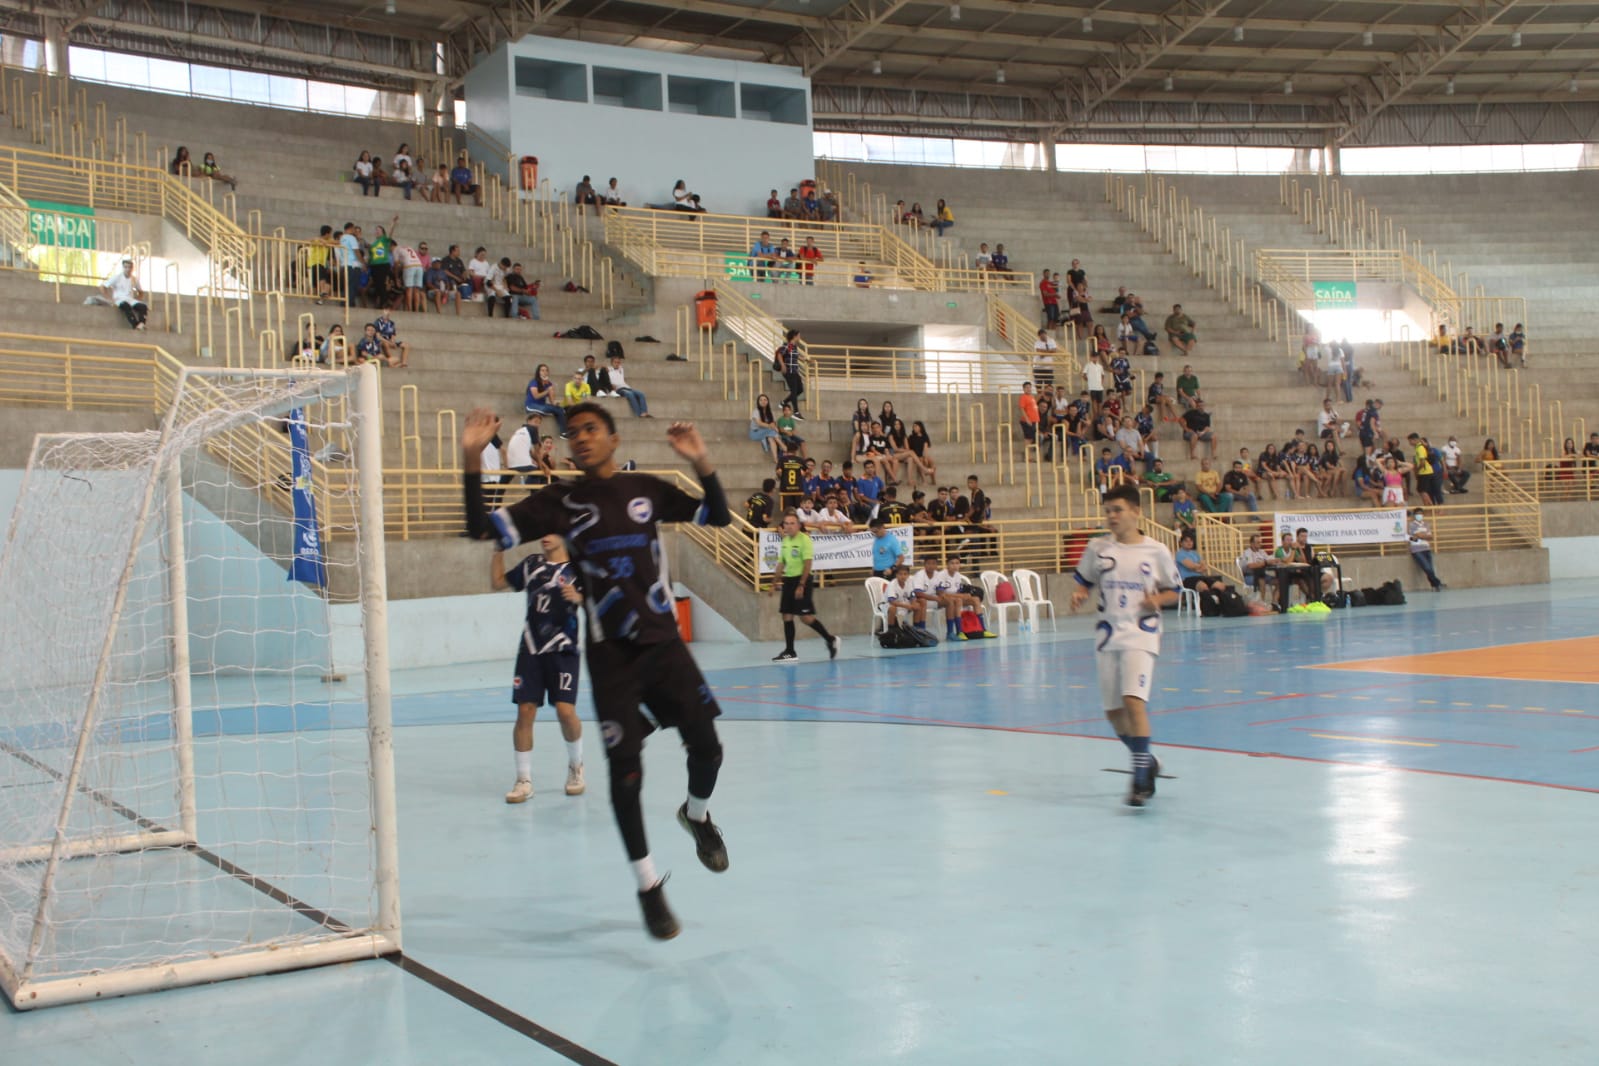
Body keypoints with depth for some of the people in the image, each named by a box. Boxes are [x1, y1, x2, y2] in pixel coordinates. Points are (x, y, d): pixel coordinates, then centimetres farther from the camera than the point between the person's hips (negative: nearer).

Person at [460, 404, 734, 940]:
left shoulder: (646, 489, 5)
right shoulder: (559, 501, 0)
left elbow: (718, 515, 7)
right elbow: (484, 530, -5)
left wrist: (702, 463, -10)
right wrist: (472, 459, -17)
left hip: (664, 642, 2)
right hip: (610, 655, -2)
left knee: (705, 746, 2)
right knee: (625, 772, -4)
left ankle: (697, 815, 37)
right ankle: (649, 886, 14)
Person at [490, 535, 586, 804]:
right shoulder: (532, 564, 10)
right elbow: (498, 582, 18)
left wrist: (578, 597, -30)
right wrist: (498, 550, 9)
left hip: (563, 651, -3)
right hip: (530, 650, 3)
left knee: (565, 711, -11)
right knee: (525, 712, -3)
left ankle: (575, 766, 17)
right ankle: (524, 780, 7)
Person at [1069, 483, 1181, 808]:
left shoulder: (1156, 551, -2)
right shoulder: (1098, 548, 4)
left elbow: (1173, 592, 7)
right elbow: (1084, 583, 13)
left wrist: (1157, 600, -13)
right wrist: (1079, 596, -8)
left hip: (1141, 635, -4)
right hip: (1108, 635, 4)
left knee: (1133, 701, -20)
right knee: (1113, 711, 8)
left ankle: (1141, 780, -14)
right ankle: (1147, 762, 32)